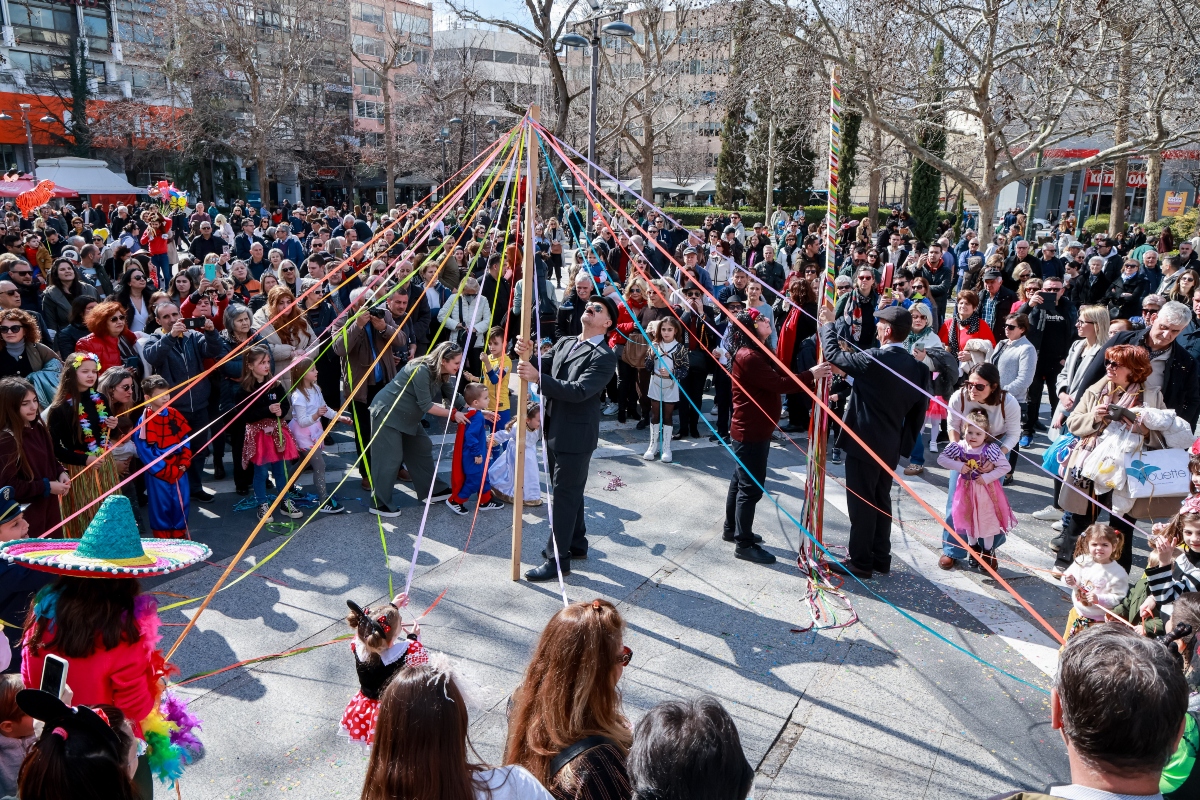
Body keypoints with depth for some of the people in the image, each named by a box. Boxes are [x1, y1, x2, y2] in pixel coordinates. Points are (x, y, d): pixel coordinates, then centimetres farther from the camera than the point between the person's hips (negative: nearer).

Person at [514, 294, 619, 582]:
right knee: (567, 490, 20)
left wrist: (537, 377, -32)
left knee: (565, 493, -3)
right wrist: (527, 356, -20)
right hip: (555, 430, 8)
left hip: (575, 434, -8)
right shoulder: (564, 342, 12)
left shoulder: (604, 356, -15)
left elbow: (579, 391, -26)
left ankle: (558, 559, 6)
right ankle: (576, 543, 36)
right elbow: (543, 366, 2)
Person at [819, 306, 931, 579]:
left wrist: (827, 325, 6)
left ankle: (860, 562, 11)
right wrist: (906, 442, 16)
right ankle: (881, 558, 27)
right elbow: (919, 409, 7)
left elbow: (833, 354, -10)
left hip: (864, 443, -7)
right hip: (891, 446, 7)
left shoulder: (875, 359, -20)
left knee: (861, 504, 2)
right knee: (881, 502, 17)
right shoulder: (916, 366, 2)